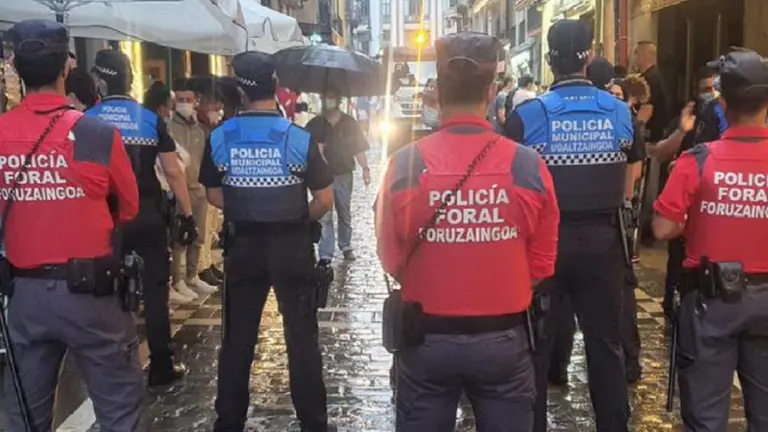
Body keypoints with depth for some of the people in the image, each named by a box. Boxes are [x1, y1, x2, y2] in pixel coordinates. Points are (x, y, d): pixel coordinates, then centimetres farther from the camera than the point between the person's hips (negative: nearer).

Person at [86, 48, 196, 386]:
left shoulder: (86, 121, -3)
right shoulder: (151, 119, -2)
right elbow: (173, 171, -5)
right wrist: (187, 214, 1)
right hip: (149, 218, 0)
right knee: (155, 290, 8)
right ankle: (161, 367, 13)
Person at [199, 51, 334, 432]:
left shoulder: (219, 138, -6)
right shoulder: (300, 138, -12)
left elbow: (214, 196, 4)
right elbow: (325, 201, -8)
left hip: (242, 246, 2)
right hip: (292, 246, -2)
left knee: (237, 338, 13)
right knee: (301, 336, 8)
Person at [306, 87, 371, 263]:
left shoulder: (350, 123, 2)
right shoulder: (314, 125, 1)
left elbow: (358, 148, -1)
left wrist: (365, 168, -11)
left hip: (344, 174, 1)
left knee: (345, 213, 14)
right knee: (324, 216, -3)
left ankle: (346, 247, 29)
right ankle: (325, 254, -1)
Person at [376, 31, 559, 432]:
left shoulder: (404, 164, -12)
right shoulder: (528, 165, -12)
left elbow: (391, 259, -2)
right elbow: (541, 264, -1)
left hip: (426, 337, 0)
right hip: (503, 338, 0)